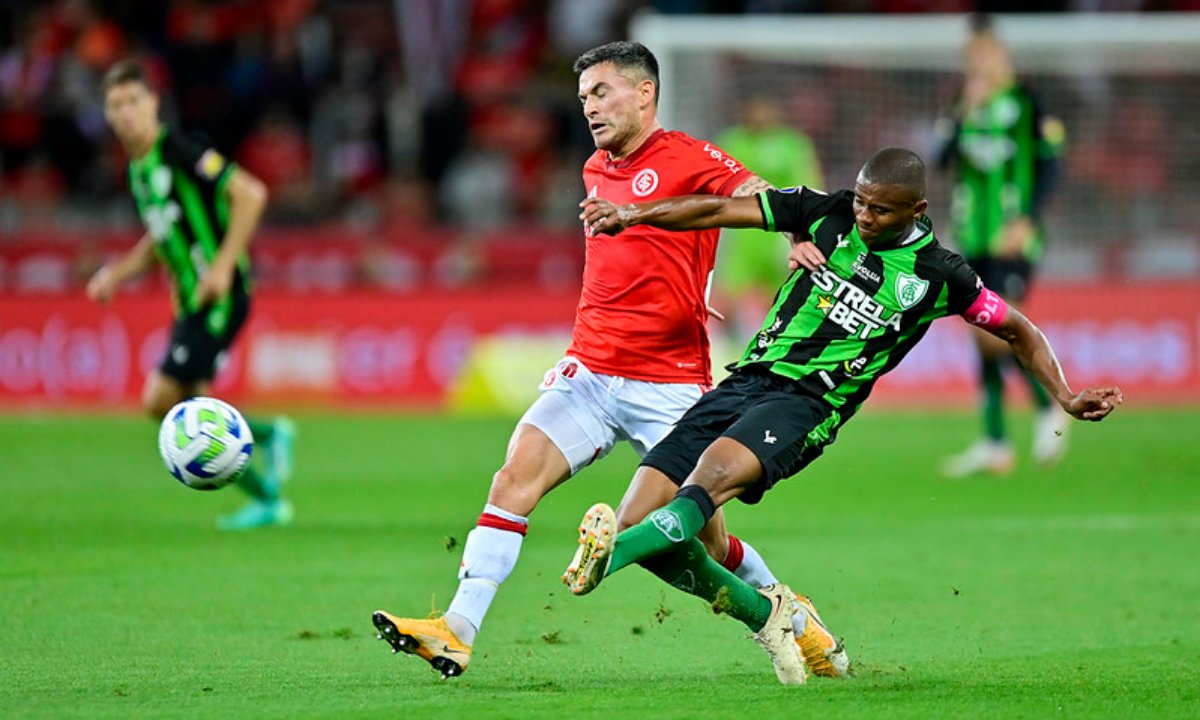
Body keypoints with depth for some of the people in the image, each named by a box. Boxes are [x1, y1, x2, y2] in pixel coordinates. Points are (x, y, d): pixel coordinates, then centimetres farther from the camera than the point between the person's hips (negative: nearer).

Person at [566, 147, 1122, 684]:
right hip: (747, 378, 4)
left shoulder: (939, 275, 1)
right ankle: (763, 613, 14)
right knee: (646, 521, -8)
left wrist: (1066, 397, 4)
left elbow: (1017, 332, 15)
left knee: (713, 473, -35)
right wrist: (631, 214, -4)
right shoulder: (829, 214, 7)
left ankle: (609, 555, -56)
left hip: (807, 405, -4)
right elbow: (721, 210, 6)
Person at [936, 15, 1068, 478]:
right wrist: (966, 112, -11)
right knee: (983, 339, 6)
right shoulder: (966, 103, 12)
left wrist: (1027, 220, -13)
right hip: (972, 240, 6)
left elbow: (1048, 166, -4)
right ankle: (995, 444, 9)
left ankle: (1048, 408, 5)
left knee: (996, 332, -17)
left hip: (1012, 240, -6)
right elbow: (944, 158, 0)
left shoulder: (1027, 102, -3)